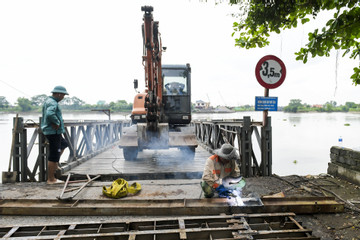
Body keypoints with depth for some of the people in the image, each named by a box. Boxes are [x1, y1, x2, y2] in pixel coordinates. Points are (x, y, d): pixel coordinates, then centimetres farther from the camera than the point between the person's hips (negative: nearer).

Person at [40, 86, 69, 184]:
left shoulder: (48, 101, 14)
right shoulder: (52, 103, -18)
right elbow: (49, 114, -38)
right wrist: (57, 123, -22)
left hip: (52, 131, 11)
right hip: (53, 132, -11)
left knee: (63, 144, 30)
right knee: (53, 155, -3)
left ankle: (55, 165, 28)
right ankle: (51, 179, 5)